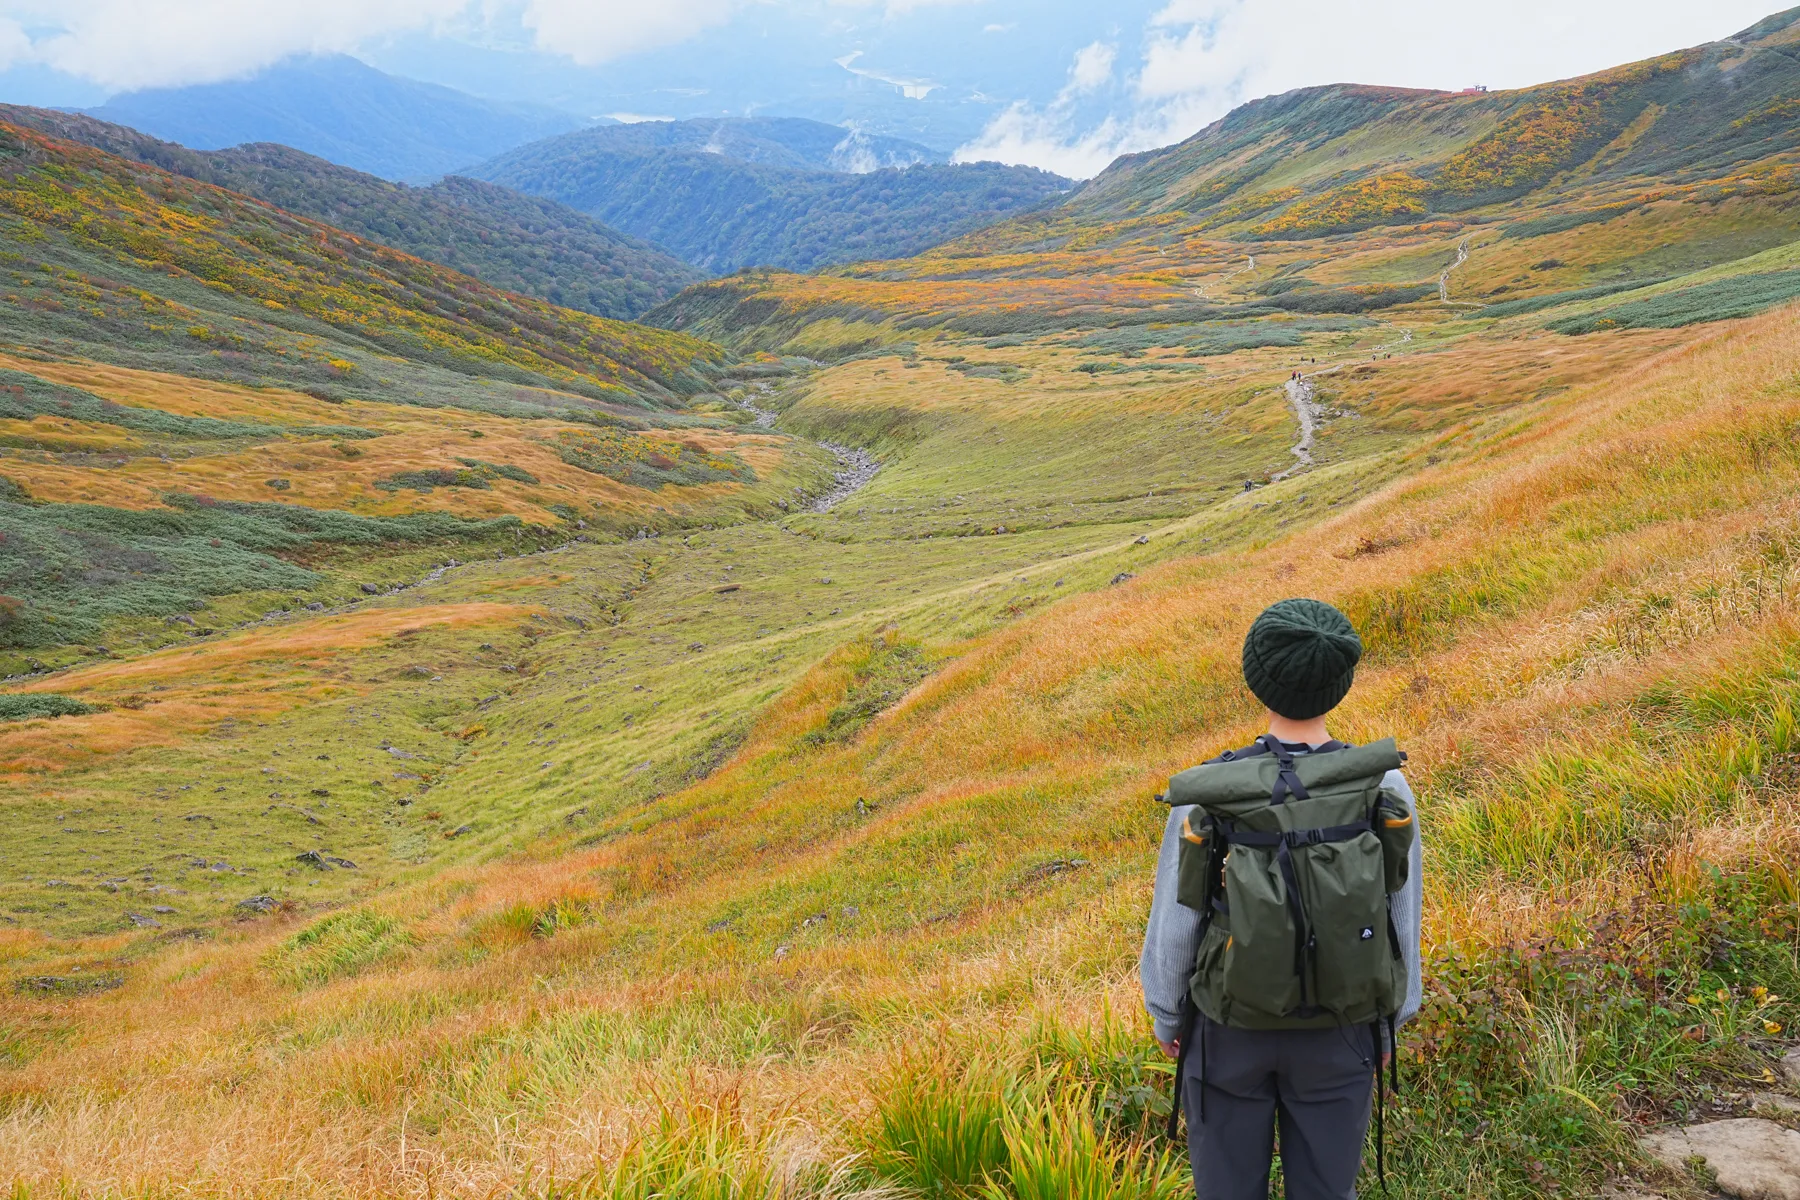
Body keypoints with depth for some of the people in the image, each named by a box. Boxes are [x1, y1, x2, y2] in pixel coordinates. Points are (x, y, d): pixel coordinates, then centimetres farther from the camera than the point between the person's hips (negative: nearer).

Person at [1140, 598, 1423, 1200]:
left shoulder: (1206, 795, -24)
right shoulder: (1385, 790, -20)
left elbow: (1174, 924, -13)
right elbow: (1401, 922, -7)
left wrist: (1166, 1017, 6)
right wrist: (1387, 1024, 10)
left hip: (1230, 1028, -1)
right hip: (1339, 1031, 2)